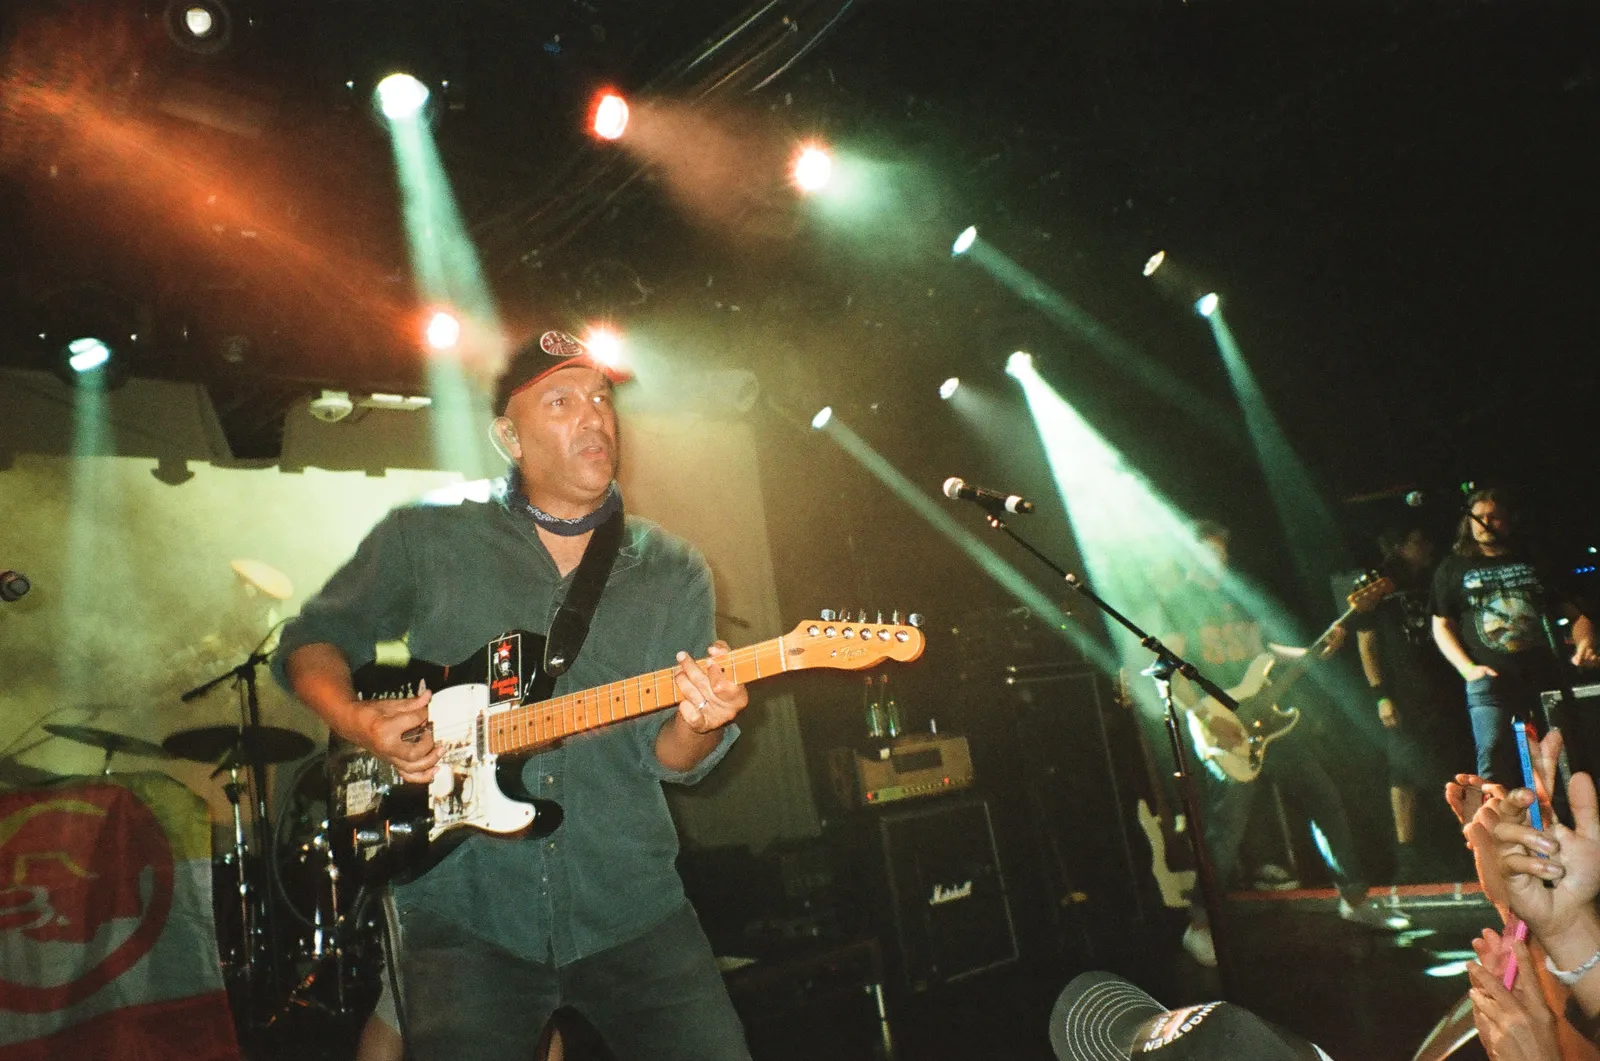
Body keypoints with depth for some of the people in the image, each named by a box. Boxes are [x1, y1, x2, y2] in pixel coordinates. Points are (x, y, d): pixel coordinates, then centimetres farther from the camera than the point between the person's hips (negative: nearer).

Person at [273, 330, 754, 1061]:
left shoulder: (675, 573, 4)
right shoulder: (423, 540, 0)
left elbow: (669, 758, 2)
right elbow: (311, 641, 11)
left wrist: (696, 726, -21)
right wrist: (357, 720, -10)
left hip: (632, 909, 2)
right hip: (464, 911, -1)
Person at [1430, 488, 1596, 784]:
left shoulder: (1535, 563, 20)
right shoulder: (1453, 568, 14)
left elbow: (1574, 613, 21)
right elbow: (1442, 626, 10)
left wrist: (1584, 644, -1)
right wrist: (1468, 668, -6)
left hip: (1548, 679, 3)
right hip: (1490, 682, -3)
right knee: (1494, 764, -15)